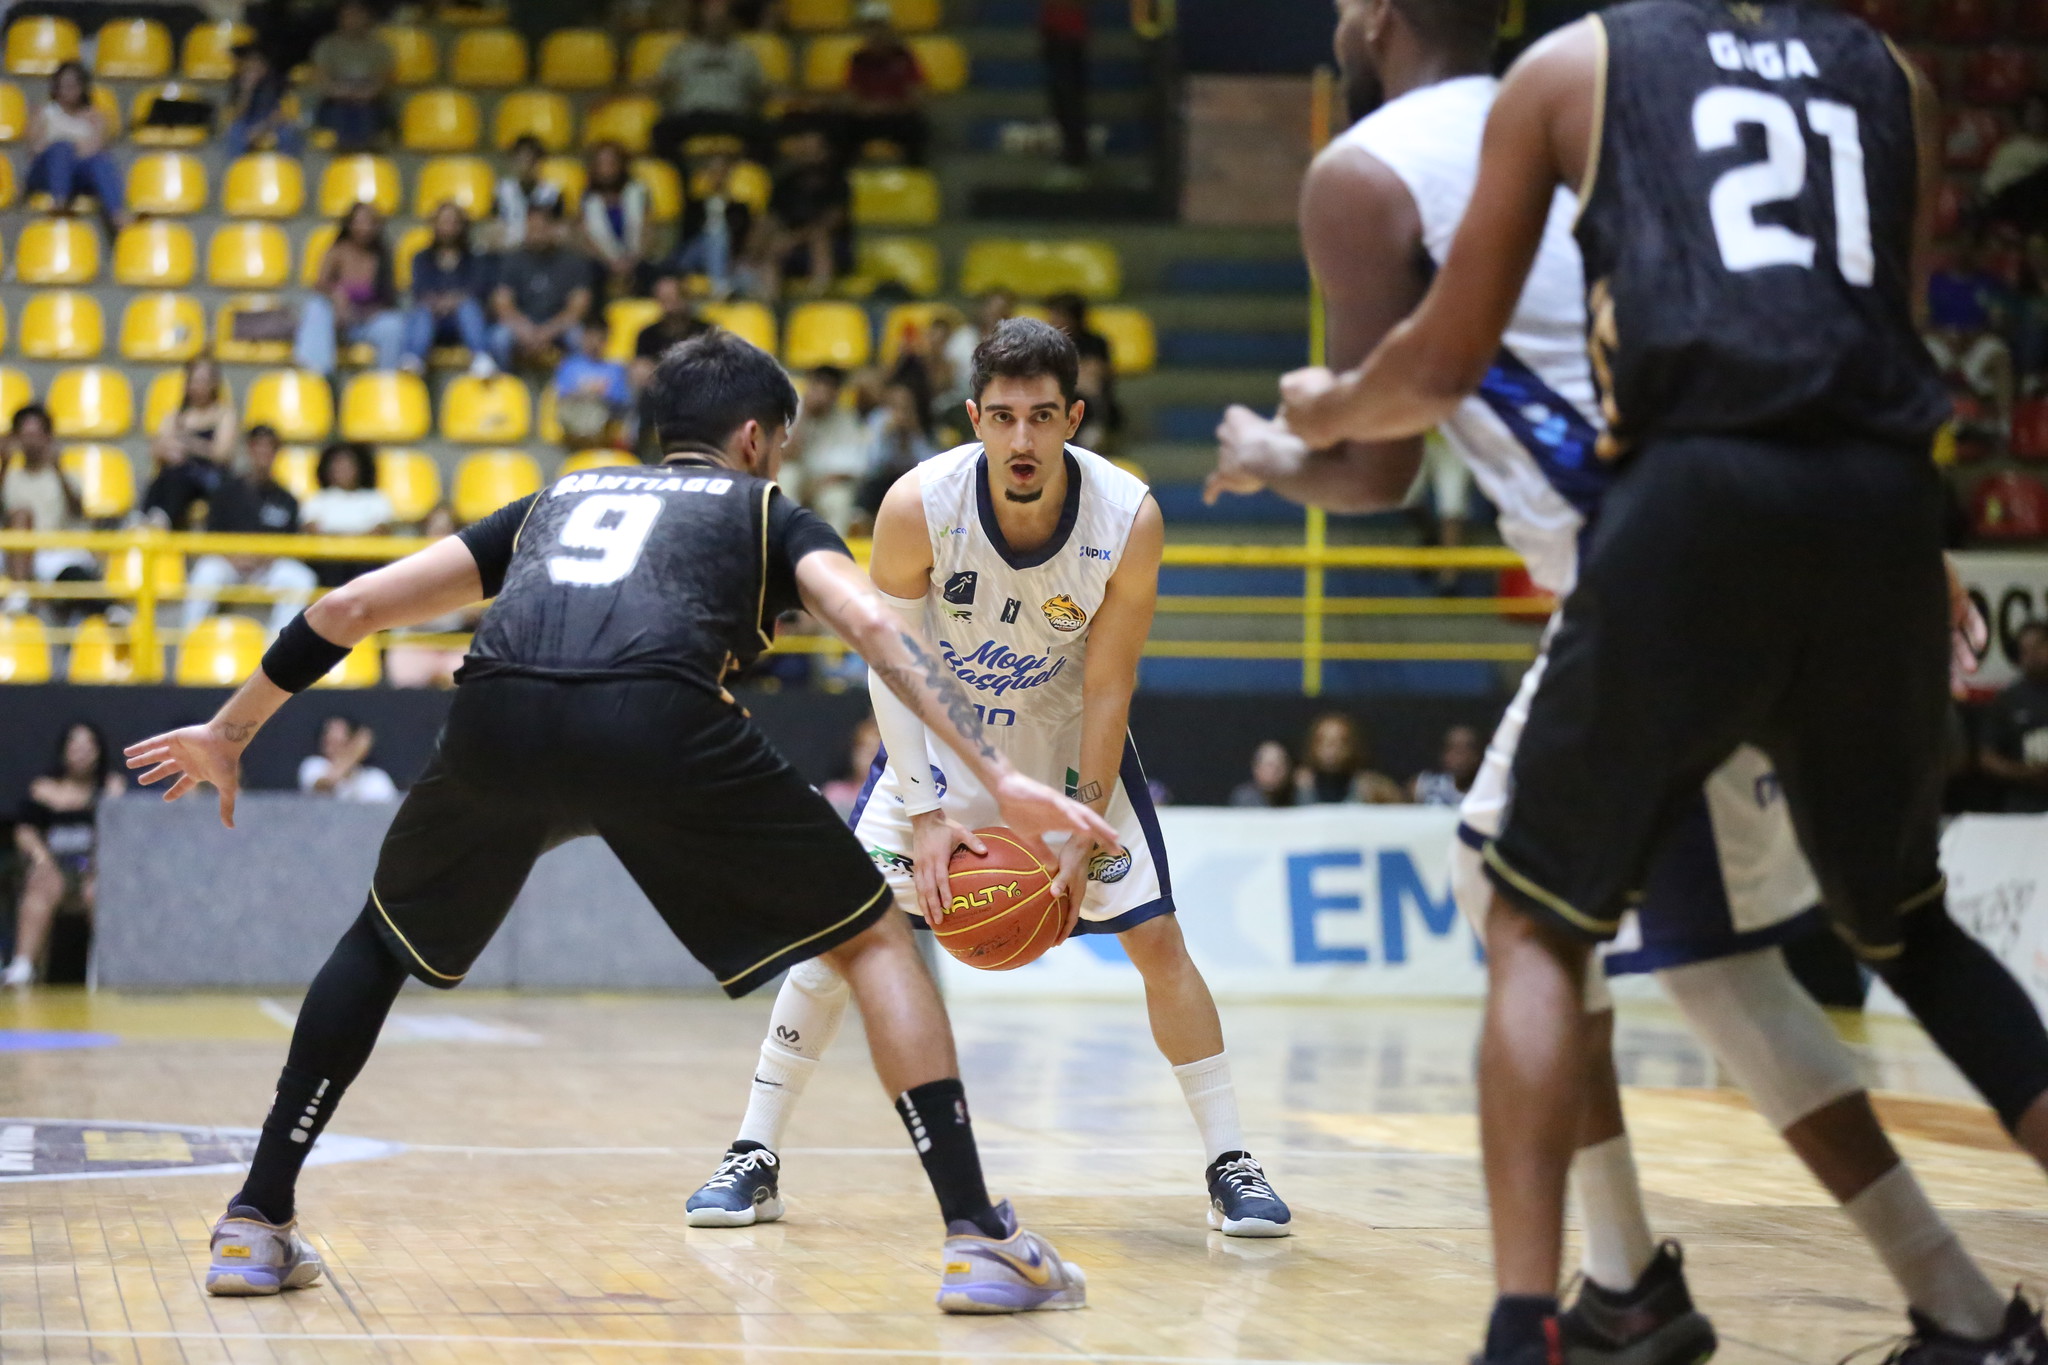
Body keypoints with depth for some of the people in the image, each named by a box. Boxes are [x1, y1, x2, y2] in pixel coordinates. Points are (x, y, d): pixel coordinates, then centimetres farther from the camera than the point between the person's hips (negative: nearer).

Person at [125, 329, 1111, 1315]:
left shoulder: (556, 500, 39)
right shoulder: (767, 511, 30)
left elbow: (348, 609, 37)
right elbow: (873, 624, 8)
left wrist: (229, 733, 48)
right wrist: (998, 776, 0)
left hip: (497, 717, 3)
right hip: (659, 722, -3)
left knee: (383, 940, 32)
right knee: (874, 939, 15)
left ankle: (255, 1224, 26)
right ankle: (978, 1238, 3)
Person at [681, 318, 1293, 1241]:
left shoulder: (1129, 520, -26)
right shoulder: (918, 506, -28)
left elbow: (1106, 690, -17)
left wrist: (1085, 836, -18)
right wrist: (925, 810, -22)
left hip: (1067, 736, 0)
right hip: (939, 732, 0)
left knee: (1156, 939, -6)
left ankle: (1231, 1166, 5)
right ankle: (753, 1158, 2)